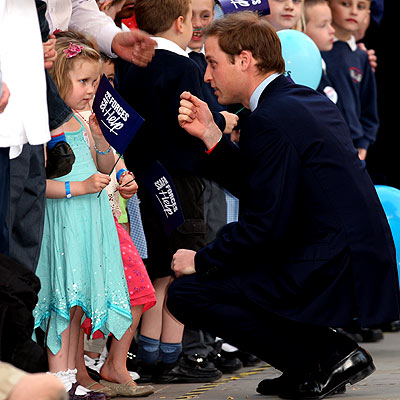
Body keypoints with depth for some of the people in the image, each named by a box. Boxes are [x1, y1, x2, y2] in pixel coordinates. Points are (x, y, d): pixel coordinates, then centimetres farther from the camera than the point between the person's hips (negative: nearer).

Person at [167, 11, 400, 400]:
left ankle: (327, 356, -4)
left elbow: (265, 224, -18)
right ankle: (326, 352, 15)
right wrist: (210, 135, 11)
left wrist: (200, 261, -5)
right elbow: (255, 190, 19)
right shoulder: (311, 100, 14)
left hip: (333, 276, -10)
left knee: (185, 293, -8)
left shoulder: (271, 119, -16)